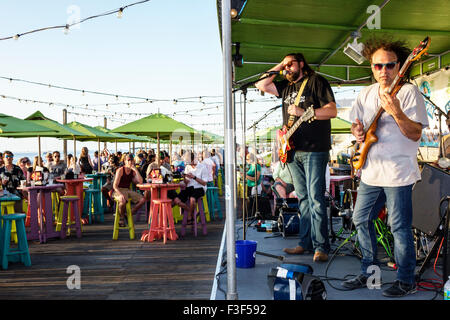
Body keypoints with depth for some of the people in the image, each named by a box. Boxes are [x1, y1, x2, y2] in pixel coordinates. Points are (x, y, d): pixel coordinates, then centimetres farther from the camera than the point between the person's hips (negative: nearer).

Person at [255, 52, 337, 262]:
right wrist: (277, 69, 11)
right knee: (303, 198, 9)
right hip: (293, 151, 7)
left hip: (314, 150, -7)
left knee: (315, 198, -9)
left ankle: (321, 247, -6)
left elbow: (332, 111, -10)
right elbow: (260, 85, 19)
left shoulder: (316, 81, -2)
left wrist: (302, 112, -17)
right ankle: (306, 243, 14)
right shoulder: (286, 86, 18)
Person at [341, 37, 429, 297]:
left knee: (400, 227, -1)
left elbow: (415, 134, -14)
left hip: (398, 173, -6)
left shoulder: (409, 92, -8)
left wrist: (396, 112, -29)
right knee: (361, 220, 13)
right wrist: (358, 131, -3)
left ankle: (406, 282, 14)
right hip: (371, 171, 7)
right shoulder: (366, 94, 11)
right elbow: (356, 123, 20)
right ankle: (369, 272, 29)